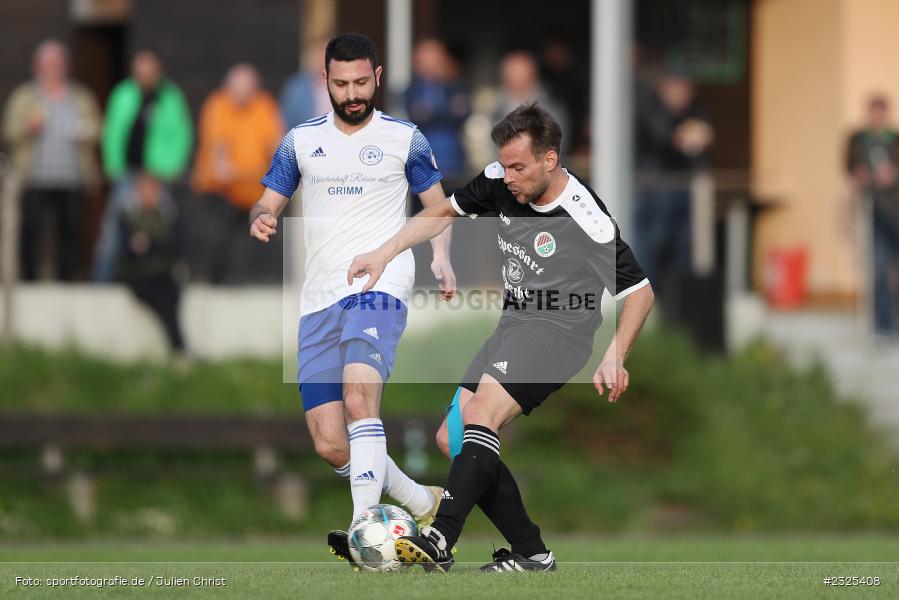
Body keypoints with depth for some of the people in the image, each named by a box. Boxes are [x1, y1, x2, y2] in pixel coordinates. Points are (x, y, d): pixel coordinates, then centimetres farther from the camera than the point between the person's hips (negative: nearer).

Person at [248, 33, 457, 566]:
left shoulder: (404, 139, 6)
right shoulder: (301, 140, 13)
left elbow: (437, 203, 14)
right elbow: (269, 202, 17)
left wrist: (442, 259, -6)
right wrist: (261, 220, -9)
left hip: (380, 287, -4)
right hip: (320, 301, 4)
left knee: (359, 398, -31)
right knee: (330, 445, -2)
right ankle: (425, 504, 19)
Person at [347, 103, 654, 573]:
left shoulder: (586, 219, -20)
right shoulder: (500, 183, -2)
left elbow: (639, 291, -11)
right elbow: (445, 212, 17)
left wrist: (614, 358, -21)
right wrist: (385, 253, 7)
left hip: (557, 330, -8)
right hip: (512, 326, 8)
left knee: (480, 411, -29)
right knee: (451, 440, 1)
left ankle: (438, 541, -41)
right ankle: (530, 552, 3)